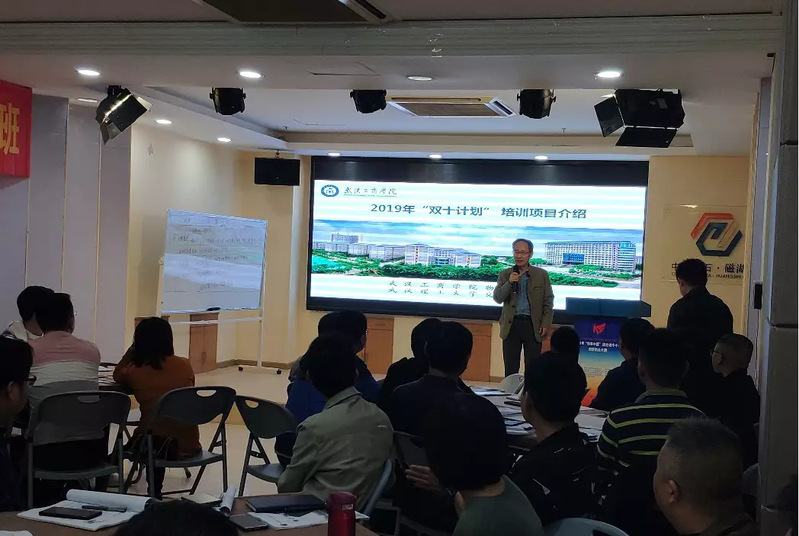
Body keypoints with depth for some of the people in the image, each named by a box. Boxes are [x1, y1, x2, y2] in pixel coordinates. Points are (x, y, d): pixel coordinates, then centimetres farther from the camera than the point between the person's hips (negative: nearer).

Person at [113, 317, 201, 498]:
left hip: (154, 443, -2)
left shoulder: (134, 372, -2)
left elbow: (117, 376, 21)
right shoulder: (185, 365, 3)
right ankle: (154, 492, 45)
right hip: (188, 444, 3)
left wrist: (133, 348, 17)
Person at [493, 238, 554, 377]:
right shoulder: (505, 275, 7)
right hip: (511, 325, 1)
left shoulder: (541, 275, 5)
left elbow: (548, 301, 5)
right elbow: (497, 298, -1)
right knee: (510, 368, 4)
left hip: (533, 326, -1)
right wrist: (510, 283, -16)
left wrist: (546, 324, -4)